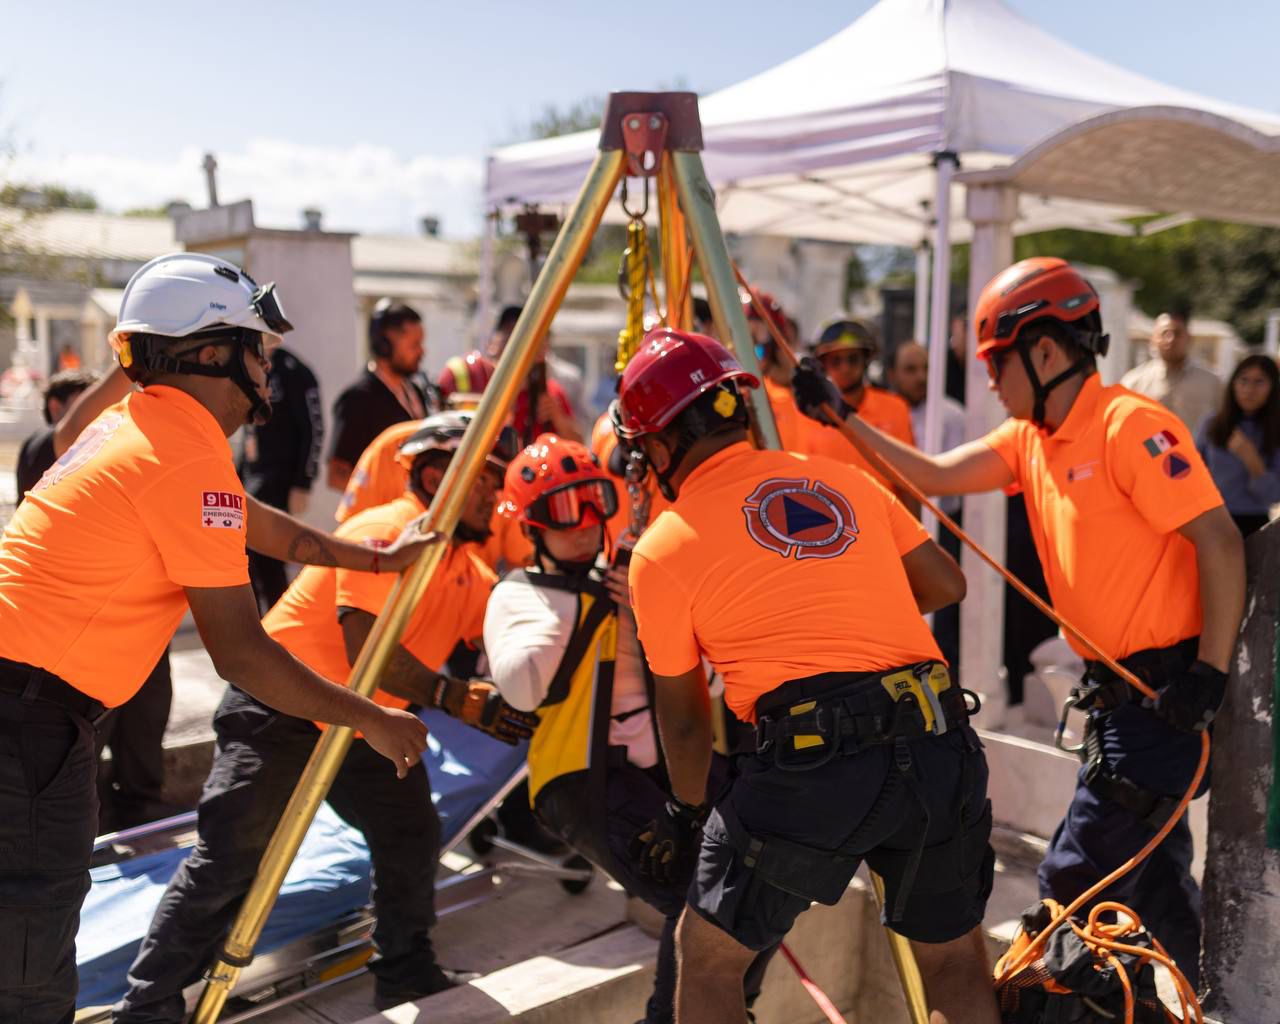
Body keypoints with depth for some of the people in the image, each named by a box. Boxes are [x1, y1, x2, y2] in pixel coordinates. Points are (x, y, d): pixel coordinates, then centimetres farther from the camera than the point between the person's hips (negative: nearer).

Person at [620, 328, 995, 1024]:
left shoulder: (661, 549, 4)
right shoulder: (842, 479, 14)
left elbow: (684, 719, 12)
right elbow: (946, 586, 19)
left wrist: (687, 811, 29)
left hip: (812, 763, -5)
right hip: (939, 749, 5)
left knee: (706, 955, 17)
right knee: (954, 959, 24)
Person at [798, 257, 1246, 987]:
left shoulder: (1131, 426, -18)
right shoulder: (1029, 439, 8)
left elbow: (1220, 541, -20)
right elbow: (934, 476, 6)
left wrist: (1211, 672, -22)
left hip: (1168, 690, -9)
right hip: (1121, 692, 9)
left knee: (1074, 880, -5)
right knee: (1152, 875, 20)